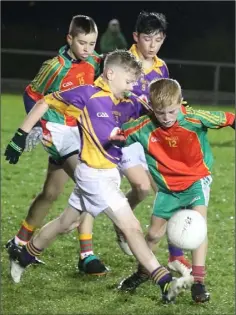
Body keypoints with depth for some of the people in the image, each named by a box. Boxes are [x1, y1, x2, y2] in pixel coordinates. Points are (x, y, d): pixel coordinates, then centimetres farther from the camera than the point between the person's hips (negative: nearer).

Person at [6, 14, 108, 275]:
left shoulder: (94, 63, 1)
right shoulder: (55, 66, -13)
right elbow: (31, 95, -4)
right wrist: (38, 126, -9)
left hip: (79, 131, 6)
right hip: (58, 132, -6)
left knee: (51, 193, 10)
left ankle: (20, 243, 24)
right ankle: (86, 255, -19)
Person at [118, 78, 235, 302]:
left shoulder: (194, 119, -25)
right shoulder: (144, 128, -21)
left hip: (197, 180, -2)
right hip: (168, 187, 3)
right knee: (154, 234, 12)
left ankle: (198, 281, -17)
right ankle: (143, 272, 40)